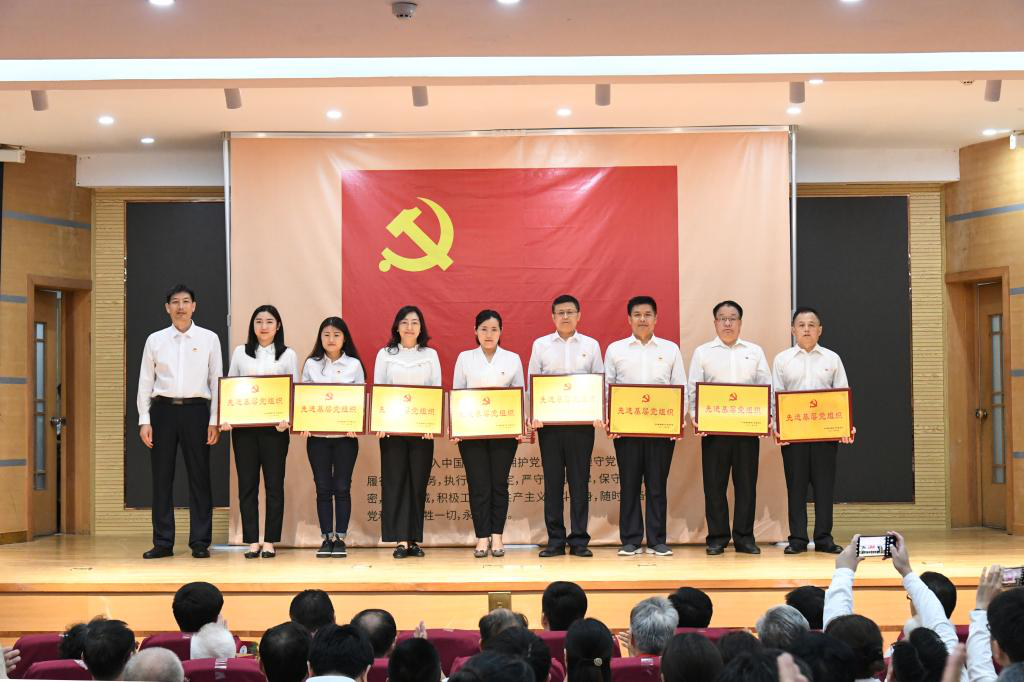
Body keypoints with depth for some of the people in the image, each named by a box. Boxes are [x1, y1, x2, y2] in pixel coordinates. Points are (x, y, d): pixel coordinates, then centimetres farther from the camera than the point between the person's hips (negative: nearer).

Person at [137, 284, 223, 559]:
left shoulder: (209, 339, 5)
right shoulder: (155, 340, 8)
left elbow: (216, 380, 4)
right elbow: (145, 381, 9)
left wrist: (215, 420, -3)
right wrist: (144, 420, 2)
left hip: (196, 410, -1)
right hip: (163, 410, 1)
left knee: (199, 477, 1)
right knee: (162, 477, 3)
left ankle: (200, 543, 7)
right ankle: (163, 542, 10)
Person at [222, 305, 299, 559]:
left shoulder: (288, 355, 7)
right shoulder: (240, 352, 11)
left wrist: (287, 419, -14)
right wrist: (225, 418, -4)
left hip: (274, 426, -1)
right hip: (243, 426, 1)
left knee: (274, 484, 0)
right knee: (247, 484, 2)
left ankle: (270, 542, 7)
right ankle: (252, 542, 7)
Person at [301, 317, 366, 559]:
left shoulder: (354, 364, 4)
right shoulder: (311, 364, 7)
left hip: (345, 434, -1)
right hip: (317, 434, 1)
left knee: (342, 487, 0)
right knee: (323, 487, 3)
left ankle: (340, 538, 7)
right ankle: (327, 538, 9)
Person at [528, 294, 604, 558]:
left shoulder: (591, 345, 9)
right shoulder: (541, 345, 9)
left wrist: (600, 414, -8)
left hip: (582, 421, 0)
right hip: (549, 422, 0)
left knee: (580, 481, 1)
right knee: (552, 481, 2)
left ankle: (579, 540, 7)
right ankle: (555, 540, 7)